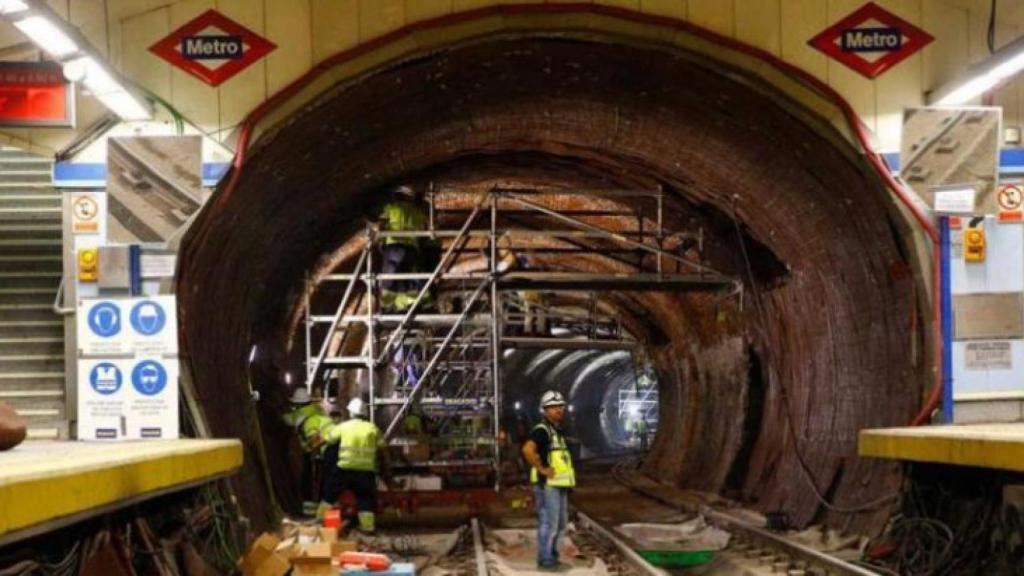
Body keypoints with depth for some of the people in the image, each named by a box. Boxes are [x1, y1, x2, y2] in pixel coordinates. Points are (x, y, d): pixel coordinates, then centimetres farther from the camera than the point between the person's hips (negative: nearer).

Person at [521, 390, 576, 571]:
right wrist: (542, 469, -24)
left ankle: (550, 554, 27)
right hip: (547, 484, -10)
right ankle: (545, 559, 1)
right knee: (548, 523, -5)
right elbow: (527, 449, -31)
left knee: (560, 522, 16)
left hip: (558, 485, 10)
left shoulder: (556, 431, 17)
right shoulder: (542, 430, -14)